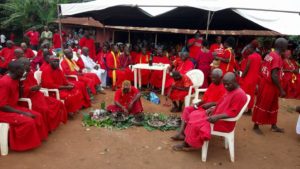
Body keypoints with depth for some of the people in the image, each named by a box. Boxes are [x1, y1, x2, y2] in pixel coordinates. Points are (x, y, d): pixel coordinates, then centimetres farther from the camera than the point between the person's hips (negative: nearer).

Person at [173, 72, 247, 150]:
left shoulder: (239, 94, -21)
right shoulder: (230, 90, 9)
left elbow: (233, 113, -24)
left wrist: (217, 117, -31)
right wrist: (213, 109, 2)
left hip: (224, 123, -10)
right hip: (216, 115, 10)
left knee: (196, 123, -16)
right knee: (194, 116, 4)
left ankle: (188, 144, 2)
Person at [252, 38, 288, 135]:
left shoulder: (269, 55, 7)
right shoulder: (277, 57, -20)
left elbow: (264, 70, 12)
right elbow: (274, 76, -25)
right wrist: (281, 90, -19)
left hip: (265, 83, 9)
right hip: (269, 86, -9)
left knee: (273, 105, 19)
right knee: (262, 105, 3)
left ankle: (273, 126, 33)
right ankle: (256, 126, 16)